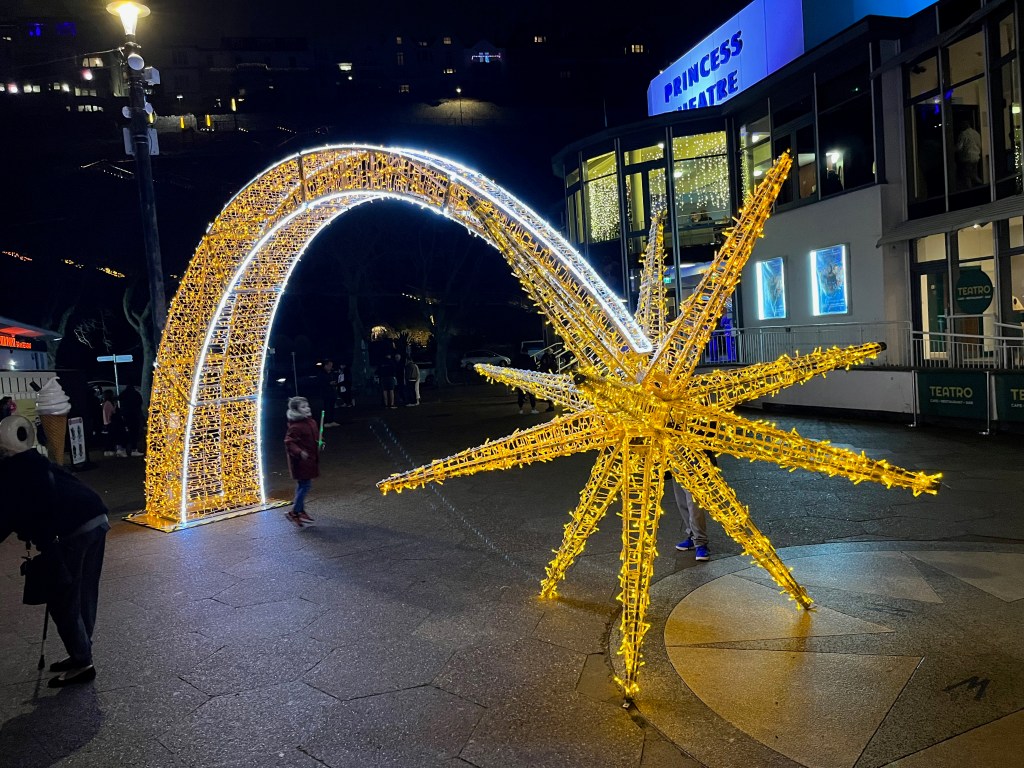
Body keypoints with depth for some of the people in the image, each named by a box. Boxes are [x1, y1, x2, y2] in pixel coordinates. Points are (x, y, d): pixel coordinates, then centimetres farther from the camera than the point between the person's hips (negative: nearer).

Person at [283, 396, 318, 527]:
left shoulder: (311, 422, 7)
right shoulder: (295, 427, -20)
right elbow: (289, 442, -22)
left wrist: (319, 444, 5)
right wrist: (299, 452, -35)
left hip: (310, 459, 9)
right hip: (301, 461, -9)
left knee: (302, 485, 17)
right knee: (305, 485, -8)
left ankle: (300, 510, 28)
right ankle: (294, 512, 3)